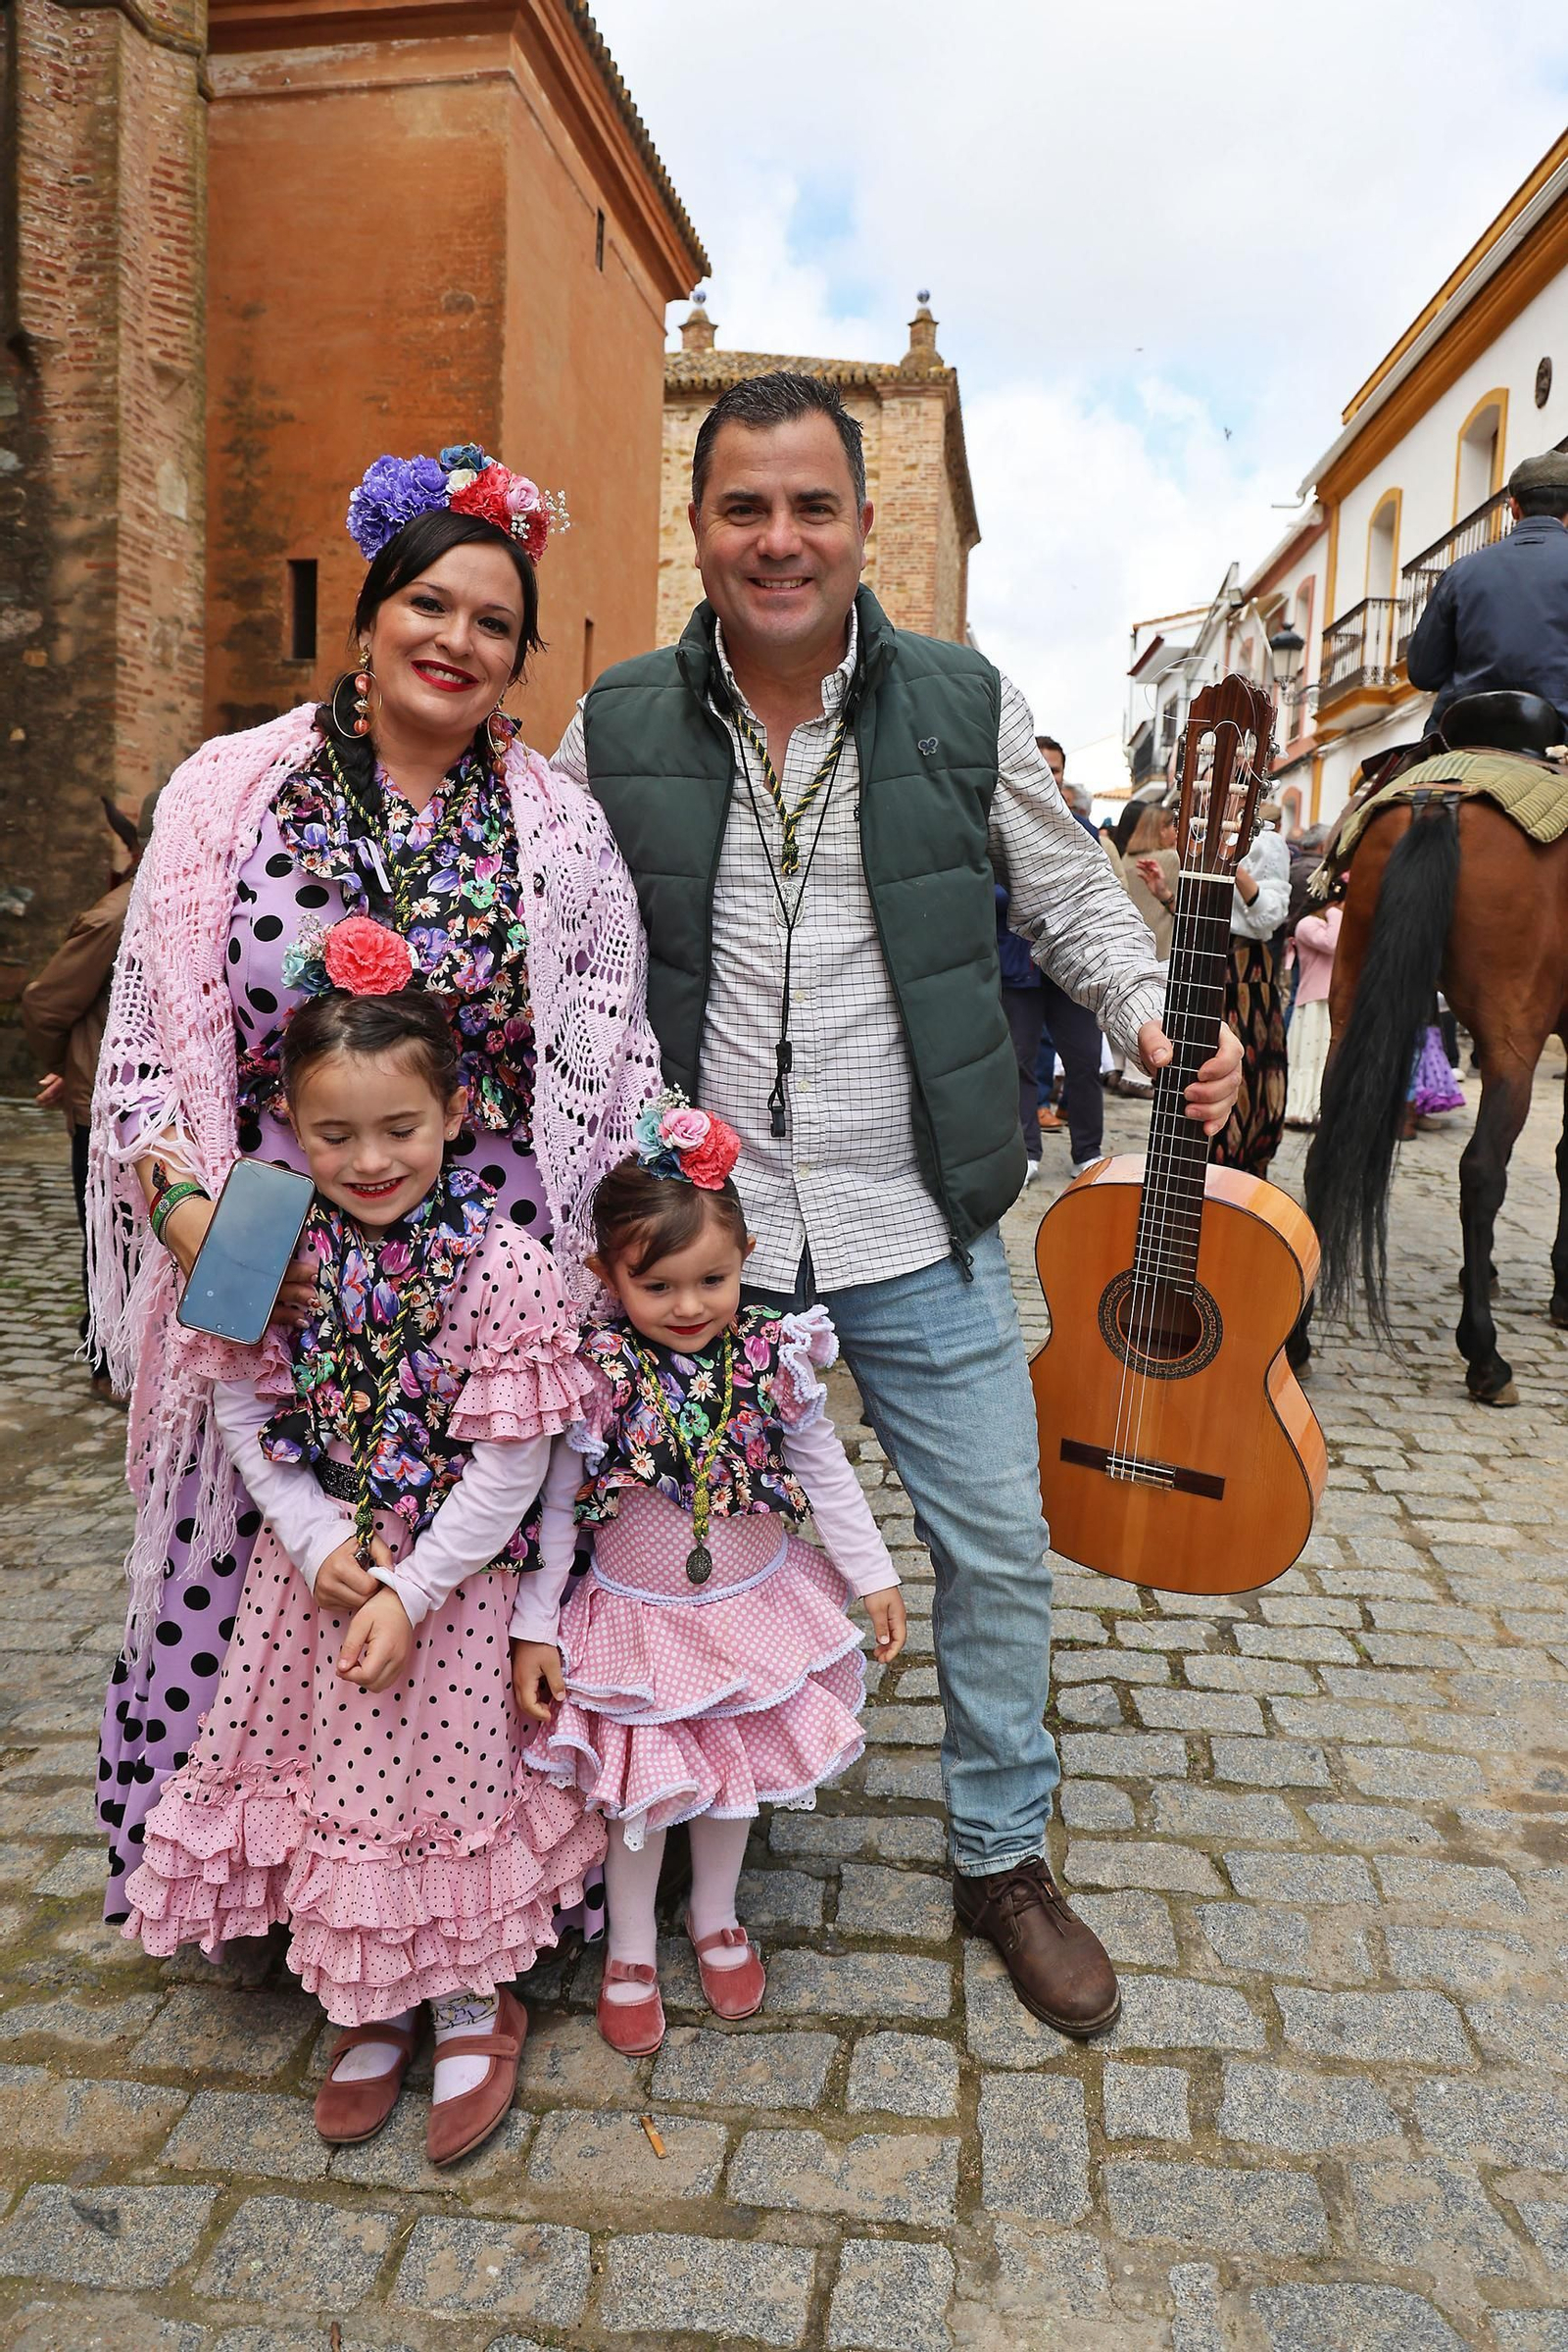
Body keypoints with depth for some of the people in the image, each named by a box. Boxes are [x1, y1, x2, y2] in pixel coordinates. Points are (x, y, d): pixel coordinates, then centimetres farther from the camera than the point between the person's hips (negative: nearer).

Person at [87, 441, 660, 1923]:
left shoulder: (559, 828, 4)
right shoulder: (230, 789, 3)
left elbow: (612, 1072, 3)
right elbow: (146, 1038, 3)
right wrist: (187, 1208, -12)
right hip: (269, 1261, 1)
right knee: (244, 1582, 8)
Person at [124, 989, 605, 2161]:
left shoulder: (502, 1264, -20)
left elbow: (510, 1465, -17)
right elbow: (245, 1414, -1)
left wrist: (411, 1591, -16)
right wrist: (318, 1540, -12)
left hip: (452, 1579, -3)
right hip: (313, 1565, 4)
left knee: (450, 1783, 9)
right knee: (334, 1784, 14)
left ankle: (471, 2000, 35)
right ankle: (367, 2001, 39)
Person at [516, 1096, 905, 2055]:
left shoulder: (775, 1356, -15)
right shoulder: (593, 1379, -23)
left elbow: (826, 1472, -1)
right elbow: (552, 1506, -12)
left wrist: (876, 1576, 4)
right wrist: (533, 1629, -9)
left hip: (756, 1608, 3)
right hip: (637, 1619, -2)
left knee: (738, 1771, 20)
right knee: (641, 1790, 12)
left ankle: (716, 1920, 47)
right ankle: (632, 1951, 38)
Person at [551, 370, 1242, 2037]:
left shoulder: (965, 707, -1)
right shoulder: (617, 728, 0)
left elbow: (1072, 899, 8)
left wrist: (1156, 1019, -9)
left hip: (917, 1232, 0)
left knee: (1000, 1549, 8)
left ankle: (1004, 1858, 34)